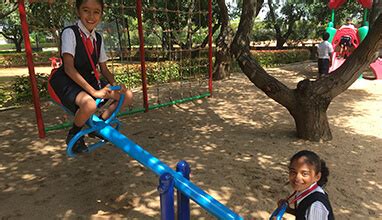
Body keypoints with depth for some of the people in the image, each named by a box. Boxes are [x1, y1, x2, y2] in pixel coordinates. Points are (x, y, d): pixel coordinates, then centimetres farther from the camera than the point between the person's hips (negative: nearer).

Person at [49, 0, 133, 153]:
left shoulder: (98, 38, 6)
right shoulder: (70, 32, -13)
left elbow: (104, 69, 9)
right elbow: (69, 68, -23)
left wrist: (115, 84, -12)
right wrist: (93, 91, -29)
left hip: (90, 80, 7)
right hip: (68, 81, -6)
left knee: (127, 96, -6)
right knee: (89, 105, -38)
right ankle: (73, 135, -5)